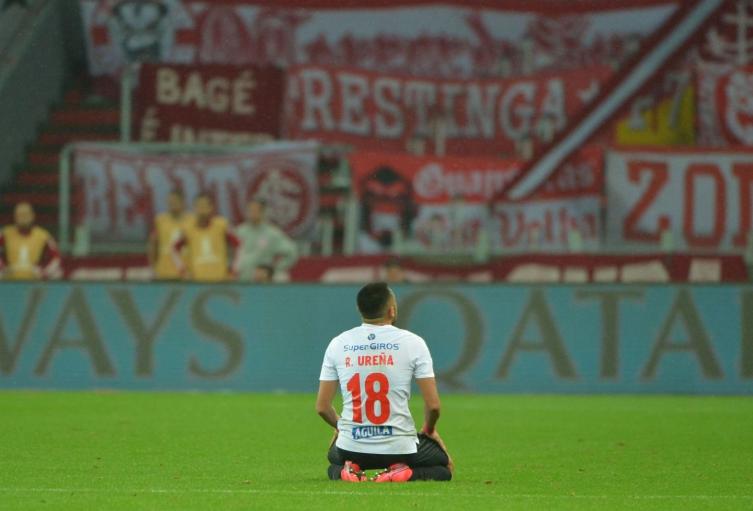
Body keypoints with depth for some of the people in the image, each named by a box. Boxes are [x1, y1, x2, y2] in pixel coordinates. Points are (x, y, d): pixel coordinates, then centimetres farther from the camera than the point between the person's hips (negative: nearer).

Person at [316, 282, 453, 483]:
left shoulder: (338, 344, 1)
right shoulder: (413, 342, -6)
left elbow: (322, 406, 3)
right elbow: (433, 405, -7)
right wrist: (429, 429, 15)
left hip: (352, 446, 2)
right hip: (399, 447, -2)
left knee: (334, 458, 37)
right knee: (444, 467, 25)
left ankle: (345, 472, 1)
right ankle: (402, 473, -5)